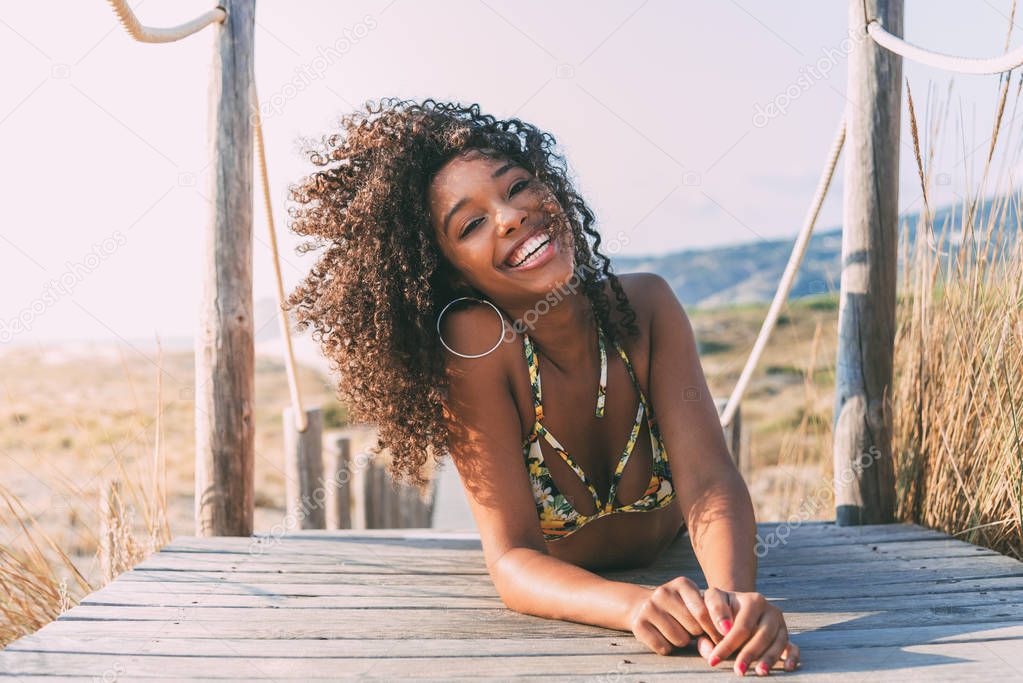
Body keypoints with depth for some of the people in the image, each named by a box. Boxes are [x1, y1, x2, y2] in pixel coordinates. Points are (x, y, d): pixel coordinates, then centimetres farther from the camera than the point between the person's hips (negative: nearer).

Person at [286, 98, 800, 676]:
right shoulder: (475, 343, -27)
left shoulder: (644, 303, -17)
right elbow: (514, 557, -28)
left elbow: (710, 483, -24)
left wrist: (733, 595, -44)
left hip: (669, 572, 3)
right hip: (554, 611, -3)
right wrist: (634, 606, -46)